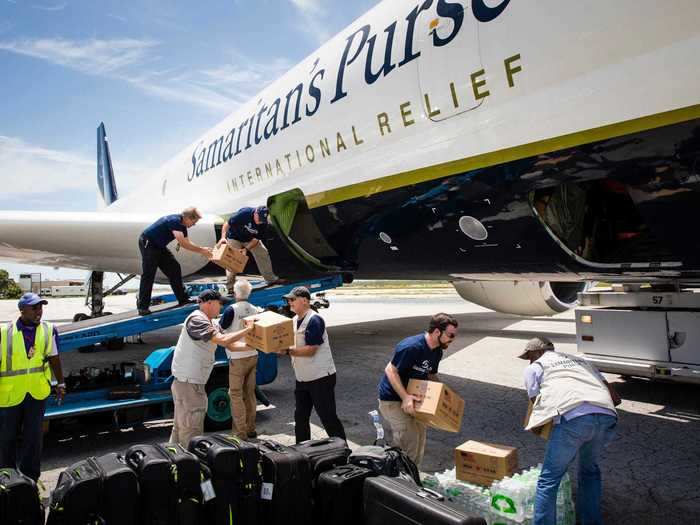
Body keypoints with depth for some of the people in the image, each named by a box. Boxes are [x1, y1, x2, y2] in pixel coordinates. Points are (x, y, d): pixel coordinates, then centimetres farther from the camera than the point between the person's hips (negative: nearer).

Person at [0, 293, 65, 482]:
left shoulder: (49, 330, -3)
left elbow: (54, 359, 5)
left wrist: (60, 383, 4)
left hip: (37, 393, 1)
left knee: (33, 437, 8)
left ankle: (30, 477, 24)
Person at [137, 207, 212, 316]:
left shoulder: (182, 225, 2)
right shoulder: (174, 221, -27)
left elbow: (187, 242, 9)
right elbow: (182, 243, -32)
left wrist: (202, 250, -2)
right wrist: (201, 250, -26)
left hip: (159, 246, 10)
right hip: (148, 244, -10)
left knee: (174, 268, 8)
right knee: (148, 274, -11)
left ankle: (183, 298, 16)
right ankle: (142, 306, -6)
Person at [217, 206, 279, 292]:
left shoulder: (264, 223, -23)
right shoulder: (244, 213, -36)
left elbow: (256, 239, -17)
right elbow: (227, 224, -29)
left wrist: (246, 248, -29)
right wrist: (223, 237, -40)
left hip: (250, 239, 4)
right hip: (234, 238, -4)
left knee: (263, 253, 3)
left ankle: (271, 279, 17)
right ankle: (230, 287, -5)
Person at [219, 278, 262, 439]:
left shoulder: (232, 309, -14)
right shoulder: (255, 310, 4)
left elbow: (220, 329, -7)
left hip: (238, 358, -6)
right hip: (253, 355, 6)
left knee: (236, 394, 1)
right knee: (249, 393, 15)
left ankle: (240, 433, 1)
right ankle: (251, 429, 21)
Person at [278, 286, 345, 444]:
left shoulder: (314, 321, -19)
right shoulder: (294, 320, 8)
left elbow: (310, 350, -23)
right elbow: (293, 345, 13)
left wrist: (288, 351, -25)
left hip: (321, 378, -9)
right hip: (302, 379, 9)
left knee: (328, 418, -2)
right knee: (300, 417, 17)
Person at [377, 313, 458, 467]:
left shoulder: (437, 352, 1)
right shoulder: (412, 347, -28)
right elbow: (390, 370, -25)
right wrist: (405, 397, -33)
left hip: (411, 397, 9)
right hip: (391, 399, -9)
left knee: (420, 434, 11)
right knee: (409, 438, -16)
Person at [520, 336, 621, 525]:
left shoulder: (534, 367, 20)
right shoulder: (580, 360, 34)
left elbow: (537, 405, 14)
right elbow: (615, 398, 28)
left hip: (573, 417, -6)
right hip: (607, 417, 6)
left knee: (548, 480, 5)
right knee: (590, 470, 30)